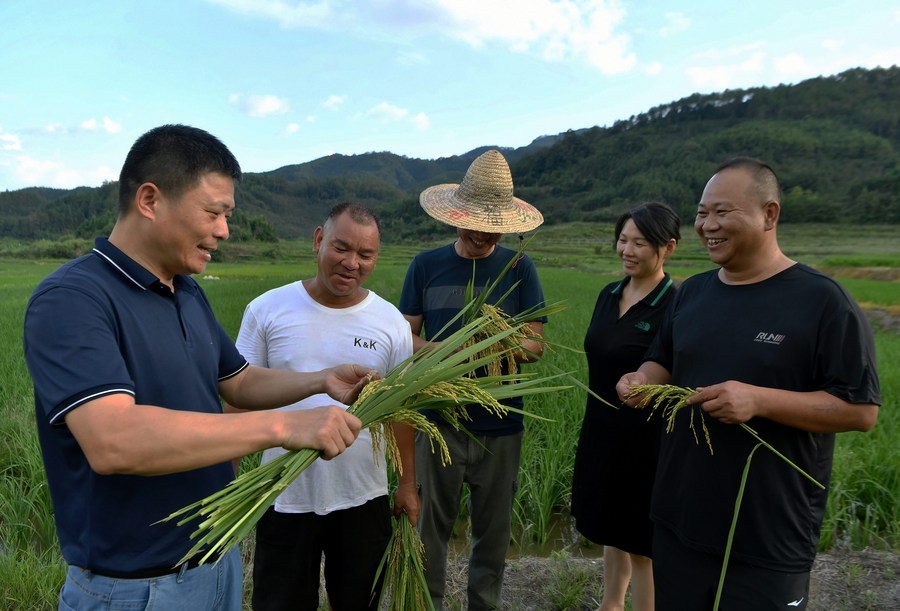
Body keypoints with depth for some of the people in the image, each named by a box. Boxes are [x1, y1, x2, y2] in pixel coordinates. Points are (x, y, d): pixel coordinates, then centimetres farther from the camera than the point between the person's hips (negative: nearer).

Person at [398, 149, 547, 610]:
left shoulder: (519, 269, 0)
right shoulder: (426, 265, 1)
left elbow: (536, 345, -3)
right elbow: (407, 337, 1)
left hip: (500, 424, 1)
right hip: (439, 419, 0)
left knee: (494, 530, 12)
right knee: (431, 526, 8)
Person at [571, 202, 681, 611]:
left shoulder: (675, 307, -18)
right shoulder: (609, 295, 4)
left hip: (645, 440, -7)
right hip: (601, 432, 7)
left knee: (641, 543, 9)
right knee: (611, 529, 24)